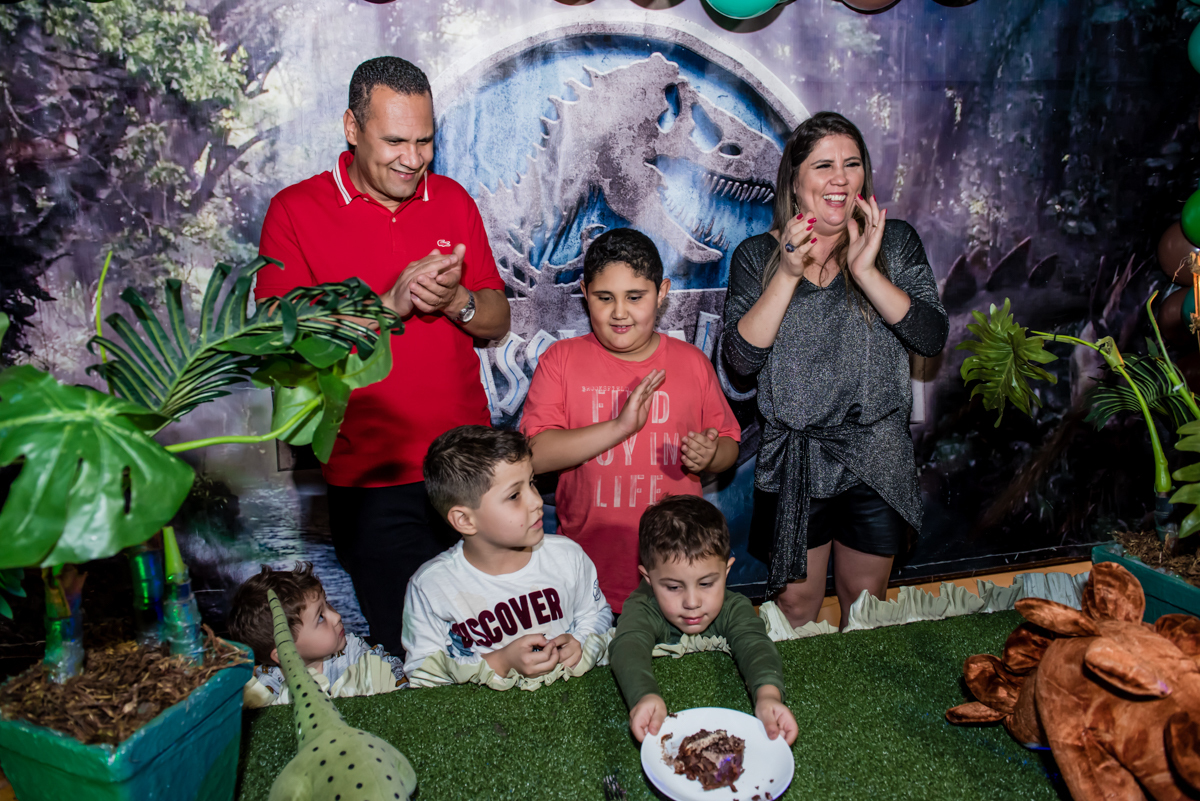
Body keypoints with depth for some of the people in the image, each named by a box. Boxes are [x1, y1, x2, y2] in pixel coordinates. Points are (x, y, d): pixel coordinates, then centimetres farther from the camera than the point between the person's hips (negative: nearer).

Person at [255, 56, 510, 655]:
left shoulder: (453, 200, 6)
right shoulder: (296, 210, -5)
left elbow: (497, 322, 8)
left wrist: (455, 300, -14)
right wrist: (390, 303, -21)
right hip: (370, 479, -3)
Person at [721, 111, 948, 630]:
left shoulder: (895, 243, 1)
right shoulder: (757, 256, -2)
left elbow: (932, 338, -10)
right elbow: (740, 360, -12)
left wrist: (866, 272, -21)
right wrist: (787, 275, -20)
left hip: (877, 459, 1)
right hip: (793, 460, -1)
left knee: (864, 604, 18)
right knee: (796, 604, 11)